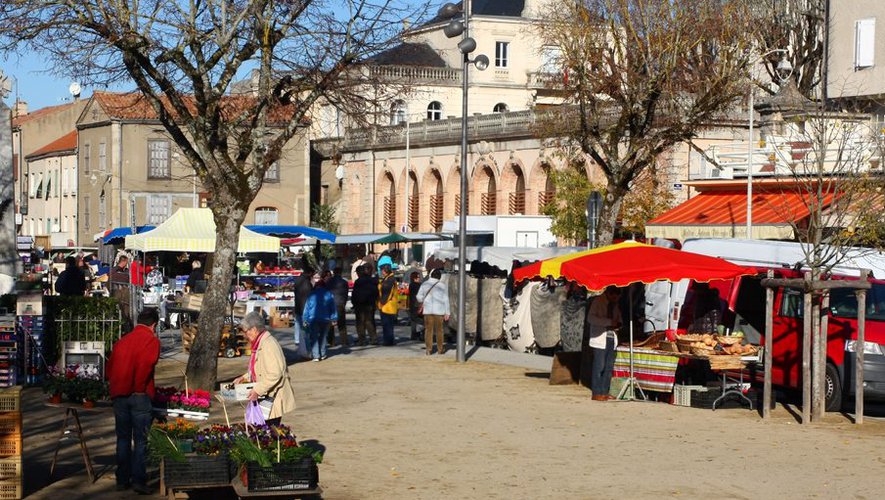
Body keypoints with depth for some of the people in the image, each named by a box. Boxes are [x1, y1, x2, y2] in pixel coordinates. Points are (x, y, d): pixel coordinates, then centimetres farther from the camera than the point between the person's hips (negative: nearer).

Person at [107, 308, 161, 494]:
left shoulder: (122, 341, 13)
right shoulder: (151, 340, -4)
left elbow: (110, 367, 14)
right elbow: (146, 365, -17)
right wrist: (139, 388, -6)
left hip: (119, 395, 5)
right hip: (139, 395, -5)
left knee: (123, 438, 13)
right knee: (141, 440, -1)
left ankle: (122, 480, 15)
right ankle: (138, 480, -5)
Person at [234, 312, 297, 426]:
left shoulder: (269, 345, -19)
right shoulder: (260, 343, 14)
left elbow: (275, 374, -26)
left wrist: (257, 390, -26)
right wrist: (244, 378, 17)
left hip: (274, 399, -10)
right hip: (265, 398, 10)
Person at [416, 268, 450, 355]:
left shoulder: (424, 284, 2)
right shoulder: (443, 285, -2)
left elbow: (419, 297, 5)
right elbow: (446, 300, -2)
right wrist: (447, 312, 2)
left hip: (428, 310, 1)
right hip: (439, 311, -1)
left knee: (428, 329, 5)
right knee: (439, 330, 8)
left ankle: (429, 349, 3)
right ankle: (440, 349, 12)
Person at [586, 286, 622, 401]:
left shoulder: (615, 304, 17)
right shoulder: (597, 302, -5)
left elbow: (618, 318, 29)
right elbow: (590, 318, -15)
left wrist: (617, 324, 3)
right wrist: (609, 322, -22)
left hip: (612, 339, 7)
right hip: (600, 339, -7)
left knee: (609, 367, 5)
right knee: (599, 367, -8)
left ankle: (605, 392, 11)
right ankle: (596, 393, -5)